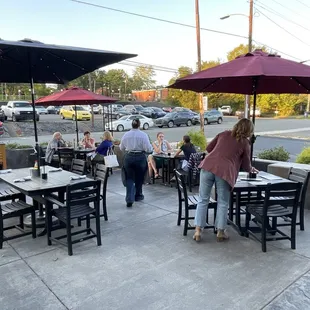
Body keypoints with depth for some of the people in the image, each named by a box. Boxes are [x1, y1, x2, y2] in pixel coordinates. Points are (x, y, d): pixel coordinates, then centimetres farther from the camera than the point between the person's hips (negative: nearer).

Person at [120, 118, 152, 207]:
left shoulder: (126, 135, 1)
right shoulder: (143, 135, -9)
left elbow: (121, 148, 11)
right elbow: (148, 149, -12)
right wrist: (150, 148, 9)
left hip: (128, 157, 2)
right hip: (140, 157, -1)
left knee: (129, 178, 8)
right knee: (139, 178, 16)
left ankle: (129, 199, -6)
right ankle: (138, 196, 33)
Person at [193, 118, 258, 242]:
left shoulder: (224, 134, 21)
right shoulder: (245, 143, 13)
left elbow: (209, 148, 24)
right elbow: (246, 166, 19)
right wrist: (252, 169, 41)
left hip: (208, 166, 3)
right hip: (224, 171, -3)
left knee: (203, 200, 10)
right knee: (223, 203, 13)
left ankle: (198, 231, 11)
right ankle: (220, 232, 21)